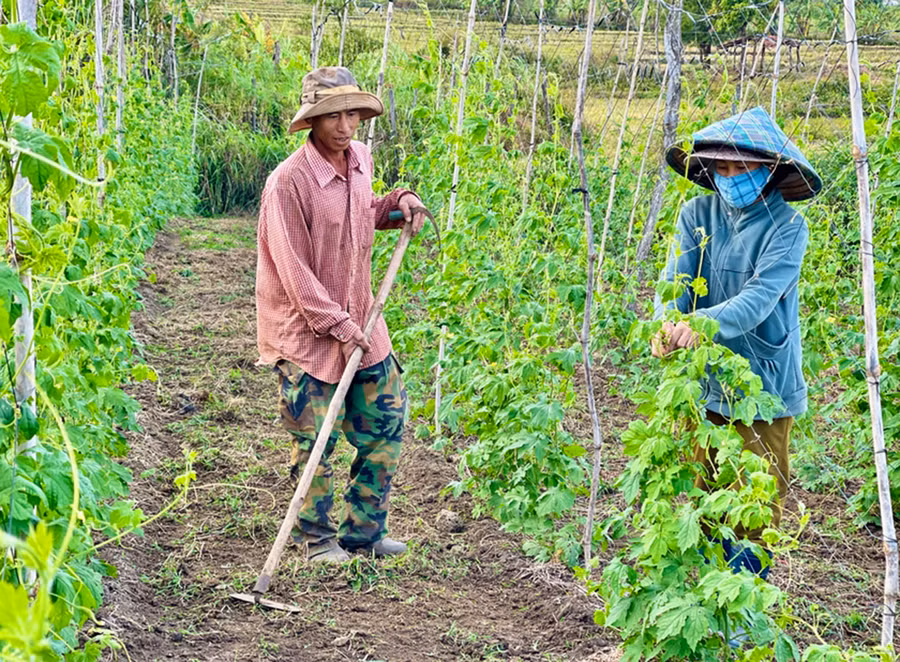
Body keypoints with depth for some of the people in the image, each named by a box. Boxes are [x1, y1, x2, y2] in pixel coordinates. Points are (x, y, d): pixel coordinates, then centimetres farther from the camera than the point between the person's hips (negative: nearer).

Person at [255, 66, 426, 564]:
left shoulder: (361, 159, 4)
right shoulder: (289, 181, -20)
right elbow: (293, 269, -20)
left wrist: (397, 203, 6)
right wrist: (336, 324, -19)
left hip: (359, 321, 7)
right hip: (306, 329, -7)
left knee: (385, 420, 11)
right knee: (315, 439, 2)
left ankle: (363, 531, 24)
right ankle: (317, 537, 20)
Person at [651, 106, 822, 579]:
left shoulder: (786, 228, -12)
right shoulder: (697, 214, -1)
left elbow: (759, 298, -26)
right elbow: (677, 279, -12)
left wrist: (703, 323, -44)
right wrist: (666, 326, -34)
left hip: (763, 385, -4)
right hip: (704, 380, 4)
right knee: (706, 496, 15)